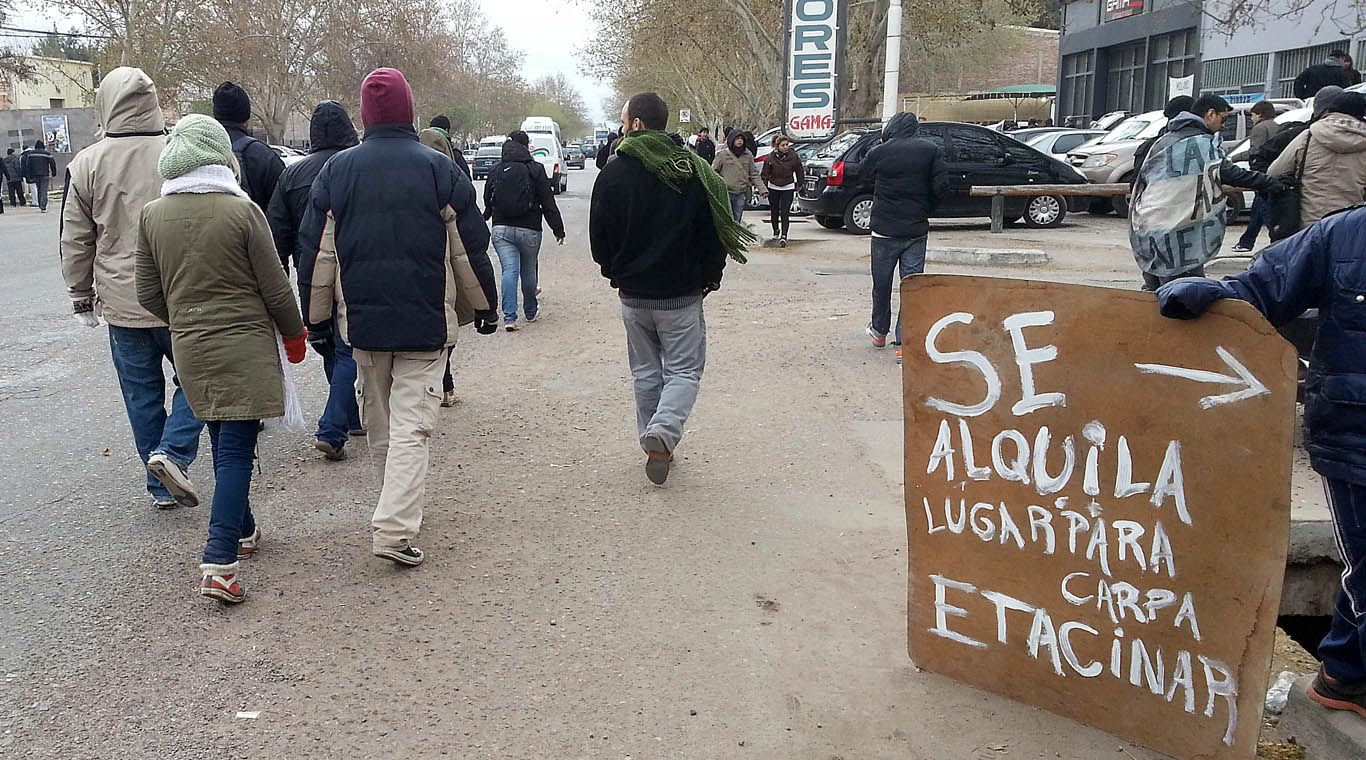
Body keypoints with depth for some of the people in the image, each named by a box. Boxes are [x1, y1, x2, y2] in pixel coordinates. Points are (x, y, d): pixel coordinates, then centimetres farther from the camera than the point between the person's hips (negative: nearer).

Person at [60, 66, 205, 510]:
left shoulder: (86, 165, -3)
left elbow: (76, 243, 3)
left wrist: (82, 299, 16)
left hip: (122, 305, 2)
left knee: (142, 395, 11)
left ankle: (162, 486, 17)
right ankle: (172, 452, -6)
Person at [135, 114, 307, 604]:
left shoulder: (152, 216, 0)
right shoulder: (241, 210, -13)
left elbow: (148, 295, 7)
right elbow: (275, 289, -9)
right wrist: (294, 334, 7)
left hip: (189, 347, 5)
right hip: (245, 346, -5)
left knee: (223, 444, 20)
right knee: (236, 449, -3)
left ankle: (242, 531, 35)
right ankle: (219, 562, -9)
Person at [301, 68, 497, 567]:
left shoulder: (336, 171, 3)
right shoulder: (439, 169, -4)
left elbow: (316, 251, 5)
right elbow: (471, 246, 0)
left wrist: (316, 317, 13)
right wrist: (483, 306, 11)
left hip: (362, 320, 3)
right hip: (426, 321, -3)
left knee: (378, 419, 19)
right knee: (411, 423, -3)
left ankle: (399, 505, 34)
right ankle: (396, 528, -12)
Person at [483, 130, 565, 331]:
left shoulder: (495, 170, 5)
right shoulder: (535, 169, -4)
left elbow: (487, 202, 12)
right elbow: (548, 203, -5)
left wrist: (482, 223, 28)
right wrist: (558, 229, 0)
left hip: (501, 229, 2)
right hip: (529, 230, -2)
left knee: (509, 270, -3)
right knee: (528, 270, 14)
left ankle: (509, 316, -14)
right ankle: (531, 312, 29)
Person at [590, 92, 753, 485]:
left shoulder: (613, 174, -6)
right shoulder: (693, 171, -8)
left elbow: (599, 236, 0)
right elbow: (714, 232, -5)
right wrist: (710, 277, 9)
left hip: (633, 294, 2)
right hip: (682, 294, -2)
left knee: (646, 372, 16)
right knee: (684, 369, 6)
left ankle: (653, 440, 21)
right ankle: (663, 430, -16)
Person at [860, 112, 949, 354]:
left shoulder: (879, 152, -6)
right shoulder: (931, 151, -3)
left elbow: (865, 171, 12)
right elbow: (941, 187, -8)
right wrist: (924, 207, 8)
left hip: (885, 231, 0)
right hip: (917, 232, 1)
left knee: (882, 284, 16)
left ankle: (879, 331, 33)